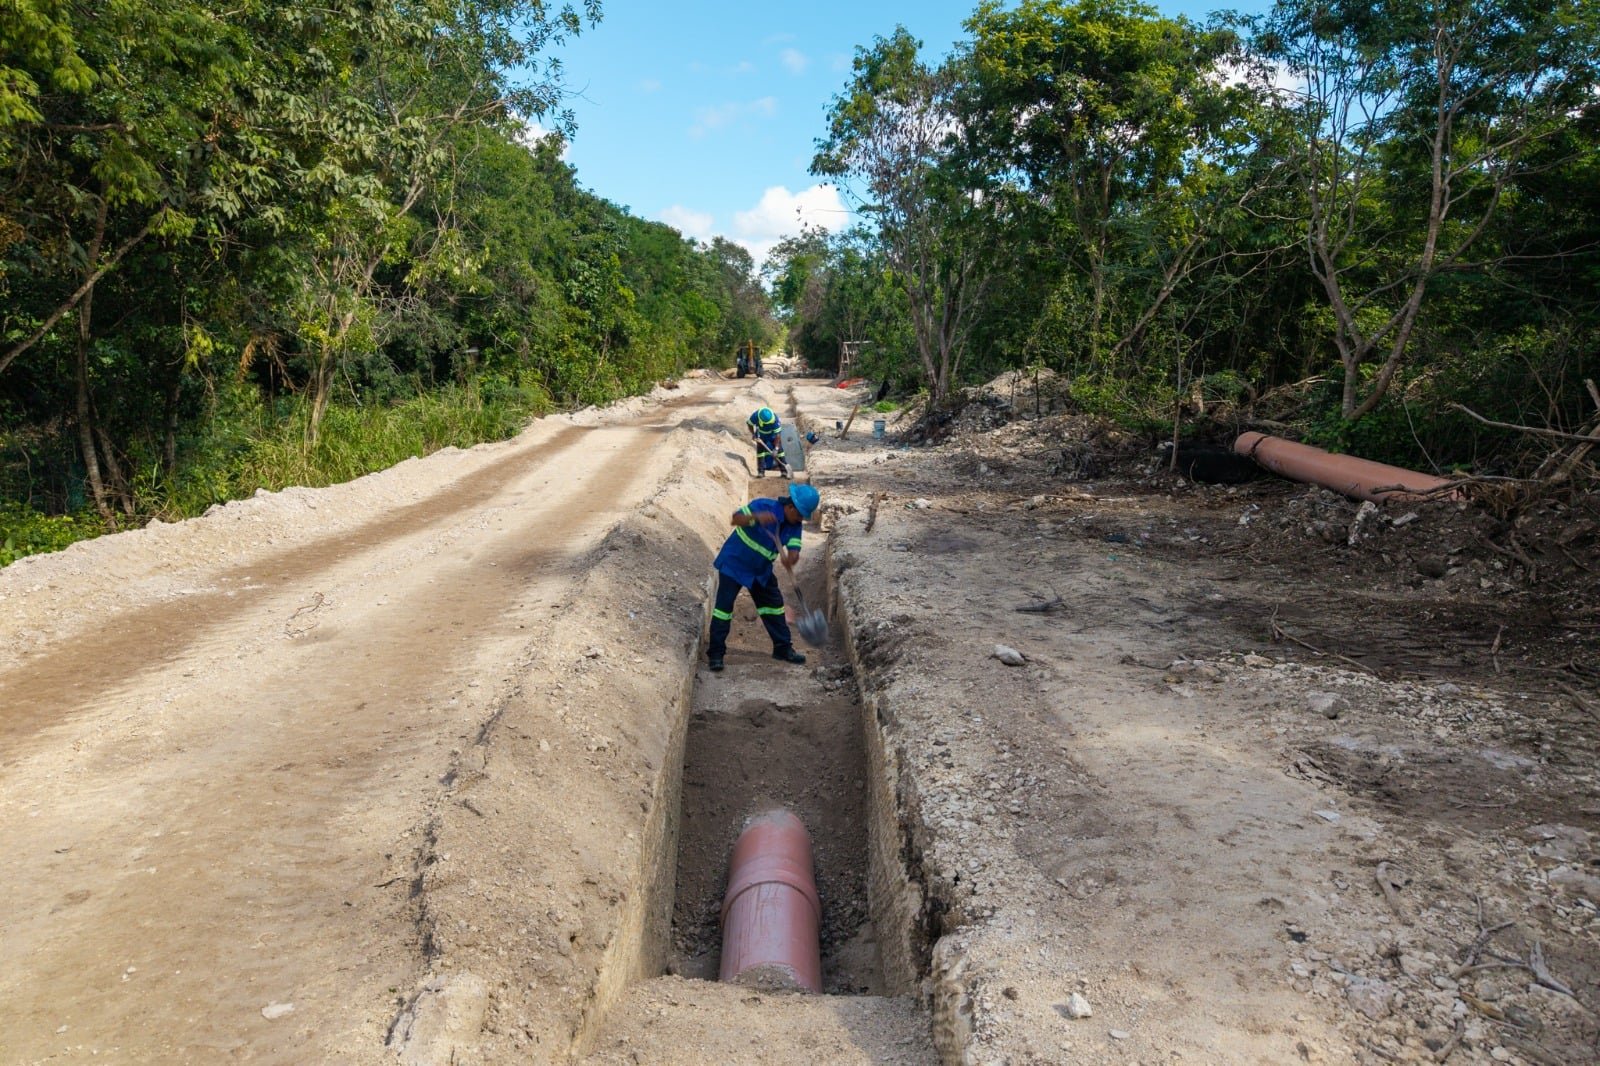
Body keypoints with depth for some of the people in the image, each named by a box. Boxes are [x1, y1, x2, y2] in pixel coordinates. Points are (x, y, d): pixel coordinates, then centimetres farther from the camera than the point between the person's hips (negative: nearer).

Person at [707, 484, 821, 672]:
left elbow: (794, 551, -15)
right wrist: (756, 517, -54)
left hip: (761, 571, 7)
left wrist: (790, 559, -40)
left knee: (774, 604, 11)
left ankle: (783, 648, 24)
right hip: (734, 563, -7)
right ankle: (715, 653, -1)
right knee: (724, 605, -9)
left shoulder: (794, 525, -6)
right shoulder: (763, 506, -24)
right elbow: (736, 518, -35)